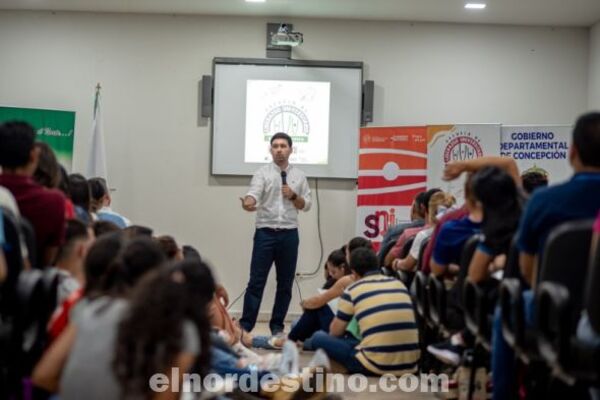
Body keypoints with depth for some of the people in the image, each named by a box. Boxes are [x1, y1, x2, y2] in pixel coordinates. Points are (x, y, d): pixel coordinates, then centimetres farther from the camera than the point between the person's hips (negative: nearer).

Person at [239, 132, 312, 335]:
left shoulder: (299, 176, 9)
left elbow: (306, 205, 10)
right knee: (257, 281, -4)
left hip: (289, 234, 3)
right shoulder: (262, 173, 0)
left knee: (285, 282, 8)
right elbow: (254, 194, -18)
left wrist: (293, 196, -9)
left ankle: (277, 325, 19)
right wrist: (248, 203, -40)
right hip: (265, 233, -3)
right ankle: (245, 325, 1)